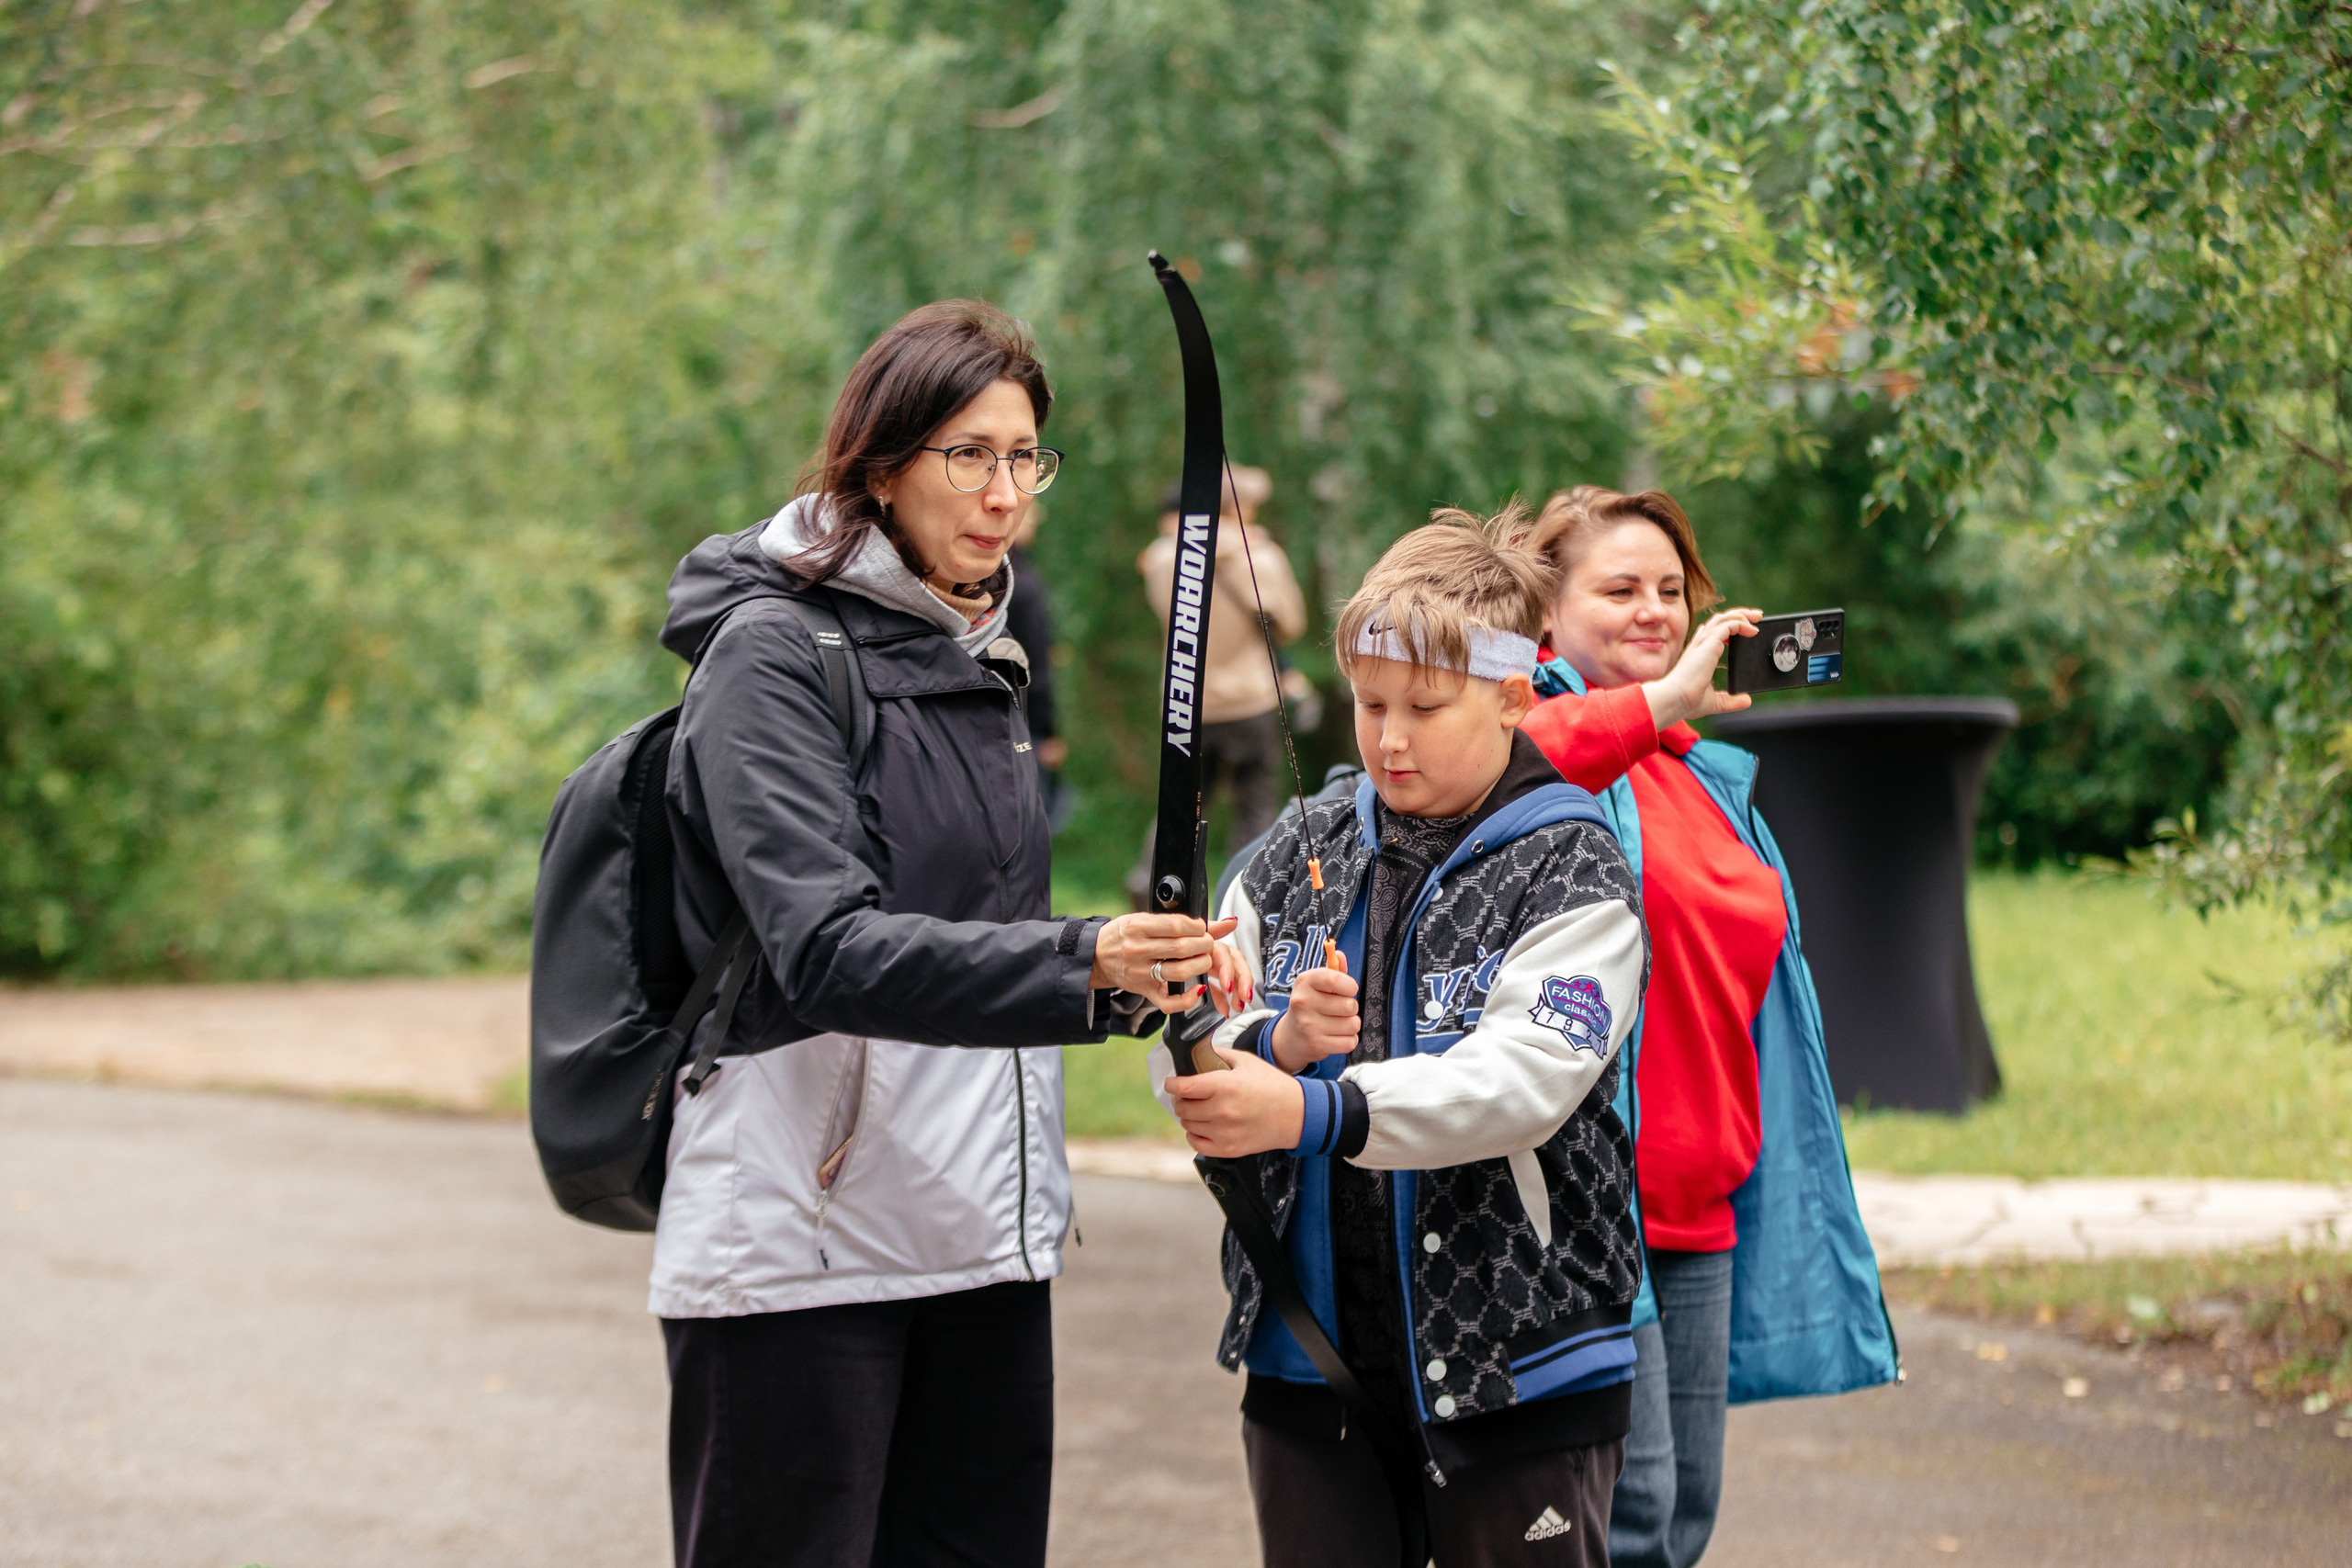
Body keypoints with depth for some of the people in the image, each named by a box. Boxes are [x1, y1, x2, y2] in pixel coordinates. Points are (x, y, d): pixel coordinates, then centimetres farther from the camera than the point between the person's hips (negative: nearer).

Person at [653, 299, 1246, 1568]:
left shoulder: (978, 662, 15)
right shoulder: (774, 653, -9)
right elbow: (827, 949, -22)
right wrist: (1080, 966, -34)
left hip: (984, 1248, 7)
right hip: (799, 1257, -7)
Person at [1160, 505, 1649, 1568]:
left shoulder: (1575, 877, -7)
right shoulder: (1299, 855, 8)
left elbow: (1521, 1079, -22)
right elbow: (1184, 1050, 5)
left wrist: (1315, 1112, -35)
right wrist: (1274, 1044, -18)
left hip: (1516, 1367, -4)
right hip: (1309, 1355, 4)